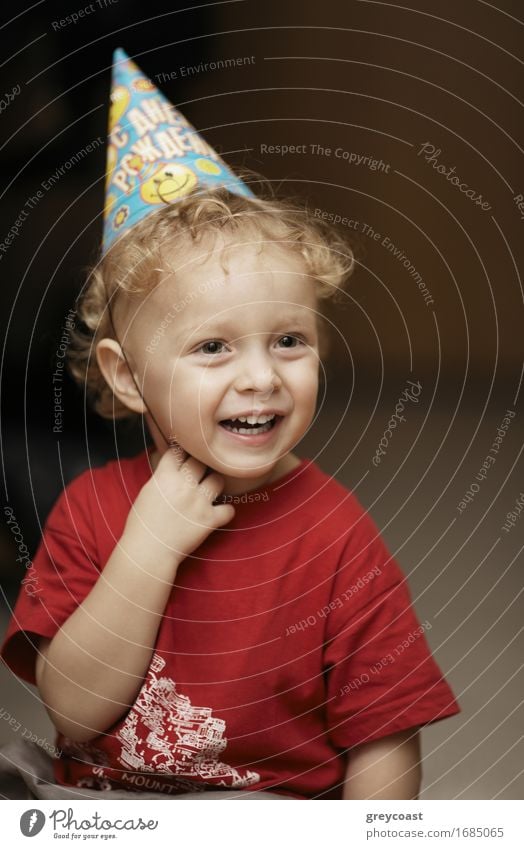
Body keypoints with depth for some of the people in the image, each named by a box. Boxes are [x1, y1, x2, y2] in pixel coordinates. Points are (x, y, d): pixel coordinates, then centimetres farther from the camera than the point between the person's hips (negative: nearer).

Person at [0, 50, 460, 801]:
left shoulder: (339, 540, -10)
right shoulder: (91, 508, -3)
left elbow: (385, 749, -7)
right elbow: (74, 713, -11)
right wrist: (148, 551, -19)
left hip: (278, 812, -2)